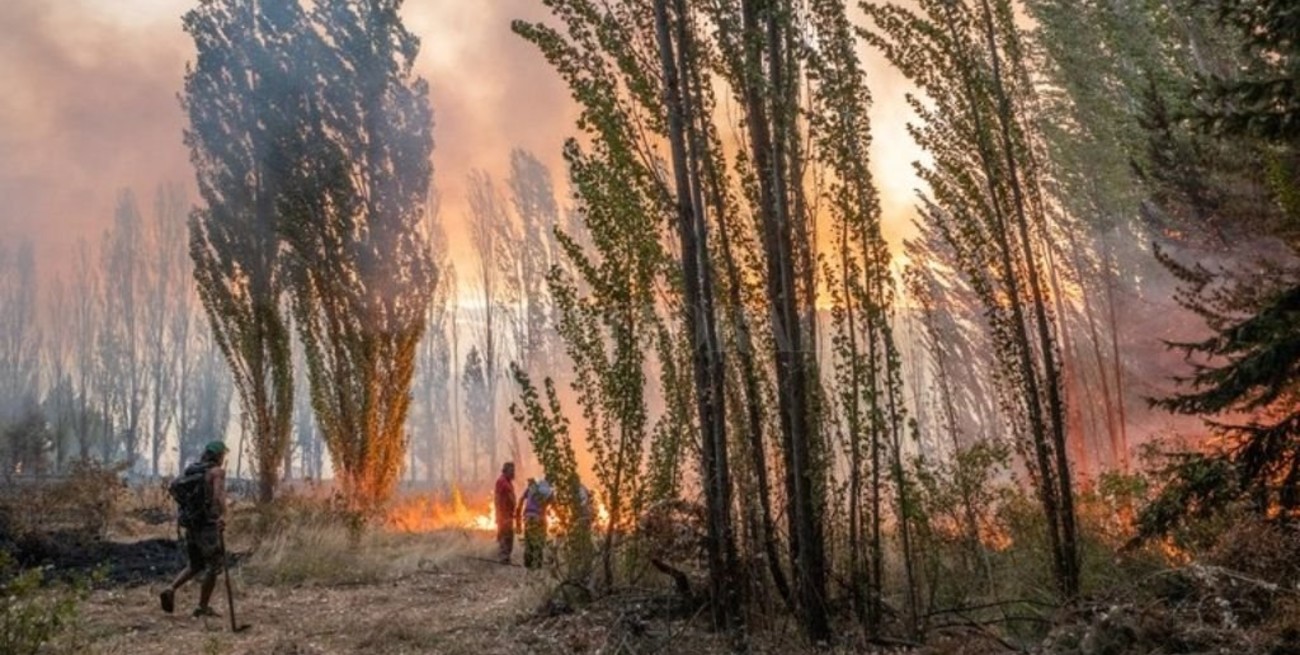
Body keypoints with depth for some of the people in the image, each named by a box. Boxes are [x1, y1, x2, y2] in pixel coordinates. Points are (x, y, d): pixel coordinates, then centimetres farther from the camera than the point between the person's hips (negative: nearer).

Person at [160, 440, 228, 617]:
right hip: (209, 525, -7)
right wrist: (222, 515, -36)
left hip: (190, 525, 7)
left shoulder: (190, 470, 13)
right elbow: (219, 493, -27)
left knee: (196, 565, 21)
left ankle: (170, 589, 0)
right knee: (214, 566, 6)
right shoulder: (217, 471, -10)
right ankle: (203, 607, 9)